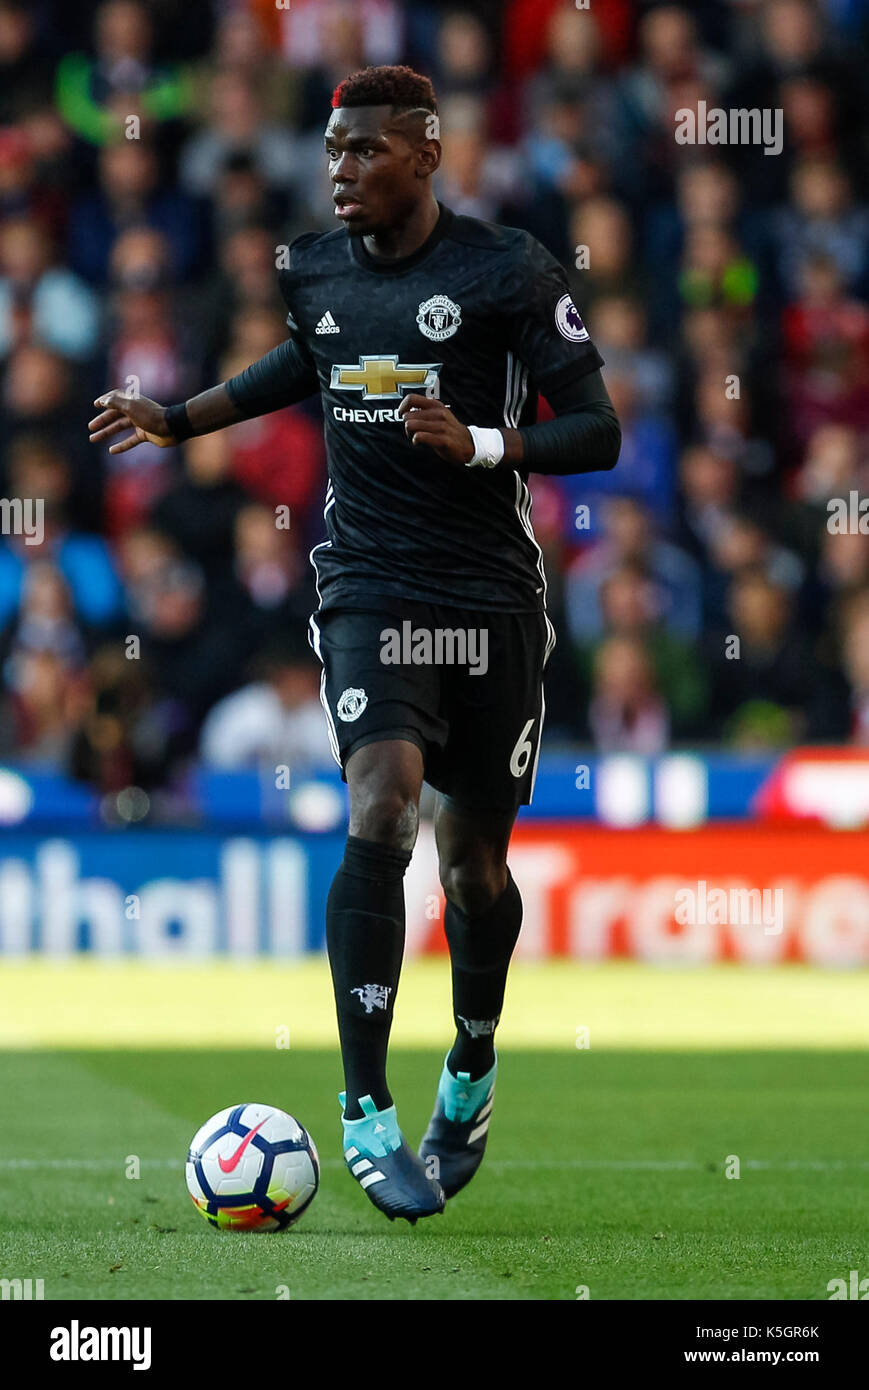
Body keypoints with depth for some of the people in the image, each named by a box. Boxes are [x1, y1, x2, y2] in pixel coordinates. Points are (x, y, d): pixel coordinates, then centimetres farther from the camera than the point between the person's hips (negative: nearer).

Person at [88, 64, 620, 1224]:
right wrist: (179, 421, 23)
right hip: (370, 591, 1)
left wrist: (481, 443, -24)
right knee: (382, 812, -21)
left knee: (475, 858, 8)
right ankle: (369, 1119, -21)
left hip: (492, 598, -1)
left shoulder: (506, 273, -8)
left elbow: (597, 431, -8)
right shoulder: (316, 271, 5)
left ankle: (472, 1072, 37)